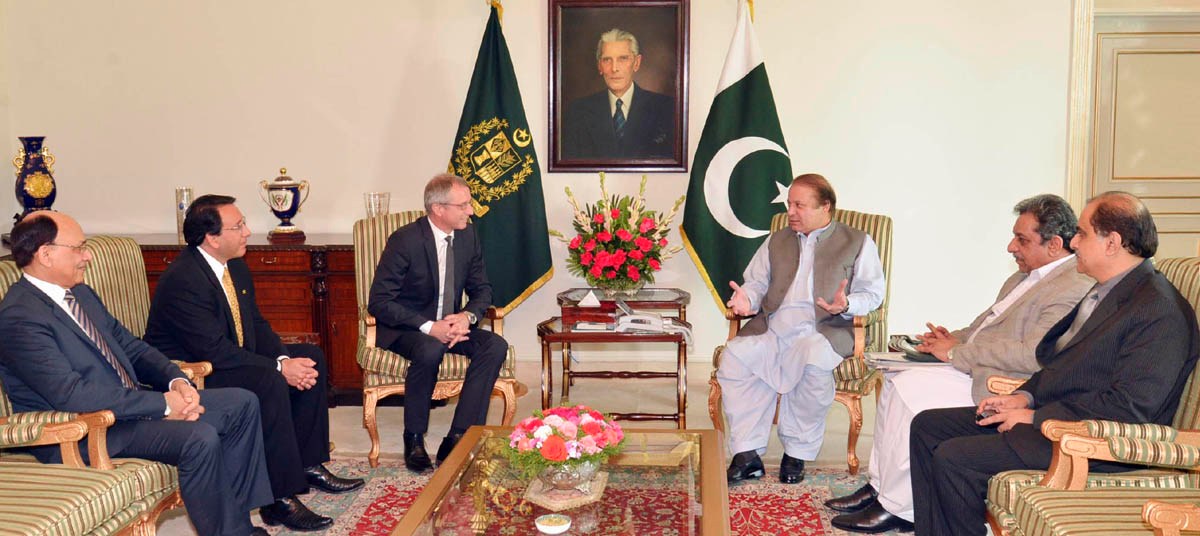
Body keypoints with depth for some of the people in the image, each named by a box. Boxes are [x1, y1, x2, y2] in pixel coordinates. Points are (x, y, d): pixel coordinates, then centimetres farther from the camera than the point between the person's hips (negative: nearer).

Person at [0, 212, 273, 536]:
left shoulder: (80, 293, 13)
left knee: (242, 403, 1)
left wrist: (176, 381, -4)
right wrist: (162, 404, -23)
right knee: (200, 437, -30)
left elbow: (131, 346, 16)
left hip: (131, 401, 10)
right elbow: (71, 394, -26)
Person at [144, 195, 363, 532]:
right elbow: (215, 350, -28)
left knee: (311, 357, 3)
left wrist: (284, 358, -13)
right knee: (270, 383, -32)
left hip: (232, 361, 10)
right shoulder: (182, 280, -24)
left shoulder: (236, 267, 4)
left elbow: (257, 325, 7)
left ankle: (307, 464, 7)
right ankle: (281, 498, -25)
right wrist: (280, 368, -27)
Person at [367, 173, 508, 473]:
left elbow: (482, 289, 8)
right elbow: (378, 302, -19)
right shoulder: (404, 241, -18)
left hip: (449, 324, 5)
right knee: (430, 350, -37)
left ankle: (458, 439, -21)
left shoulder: (467, 236, -1)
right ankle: (414, 439, -16)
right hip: (405, 329, -5)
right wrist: (429, 327, -28)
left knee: (495, 346, -22)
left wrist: (467, 316, -16)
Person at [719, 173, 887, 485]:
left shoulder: (857, 243, 15)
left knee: (814, 360, -38)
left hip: (823, 329, -3)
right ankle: (747, 454, -21)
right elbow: (757, 282, 23)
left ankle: (797, 453, -18)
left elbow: (872, 293, 6)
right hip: (771, 328, 4)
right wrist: (747, 298, -1)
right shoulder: (776, 242, 28)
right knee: (734, 356, -26)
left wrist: (846, 305, -15)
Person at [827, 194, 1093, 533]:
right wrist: (956, 338, 4)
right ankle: (879, 486, 6)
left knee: (908, 389, -20)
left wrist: (956, 352, -17)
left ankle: (895, 507, -7)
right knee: (895, 379, 0)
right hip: (971, 366, 10)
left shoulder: (1073, 288, -17)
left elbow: (1031, 355, -25)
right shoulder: (1027, 276, 14)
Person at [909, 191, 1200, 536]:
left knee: (953, 458, -23)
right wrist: (1025, 397, 4)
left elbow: (1129, 407, -23)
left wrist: (1036, 417, -18)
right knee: (927, 426, 4)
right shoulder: (1107, 291, 14)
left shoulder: (1160, 312, -18)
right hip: (1046, 412, 10)